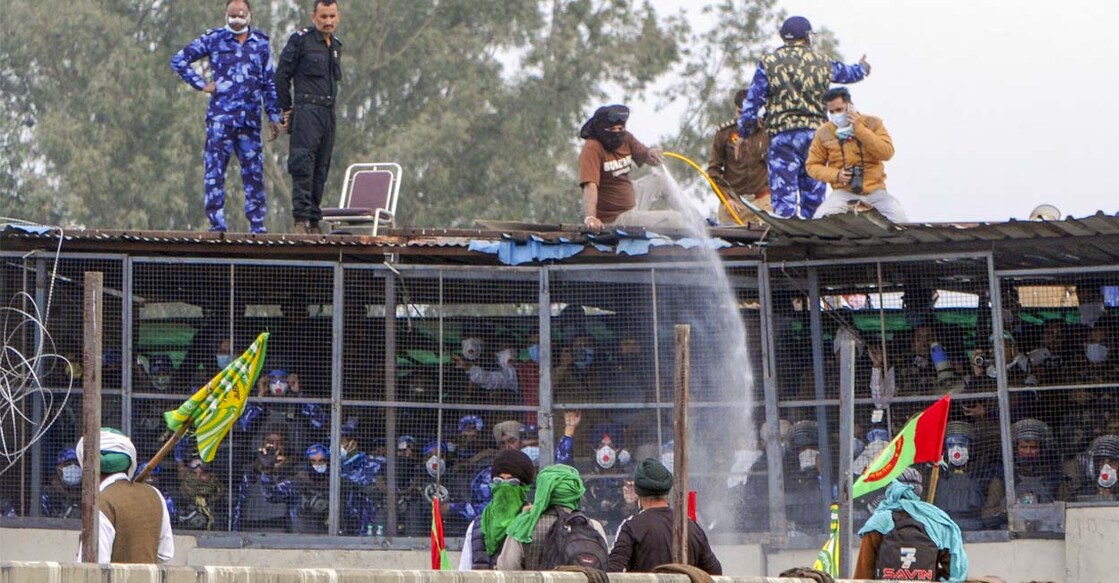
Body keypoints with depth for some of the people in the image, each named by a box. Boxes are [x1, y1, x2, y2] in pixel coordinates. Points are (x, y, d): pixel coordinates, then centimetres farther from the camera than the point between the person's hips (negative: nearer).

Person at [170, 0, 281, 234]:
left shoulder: (261, 43, 13)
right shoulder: (214, 39, 5)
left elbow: (269, 82, 15)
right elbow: (179, 60, 8)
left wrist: (273, 116, 10)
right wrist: (201, 84, 0)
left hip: (250, 118, 2)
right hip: (220, 116, -2)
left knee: (254, 171, 2)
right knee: (215, 170, -4)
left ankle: (257, 223, 7)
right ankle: (216, 223, -2)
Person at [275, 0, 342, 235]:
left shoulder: (336, 45, 17)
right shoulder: (300, 40, -4)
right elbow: (282, 75, -3)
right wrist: (286, 110, 1)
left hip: (328, 114, 7)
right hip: (306, 111, -7)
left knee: (321, 171, 6)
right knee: (303, 167, -13)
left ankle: (314, 221, 9)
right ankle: (301, 219, -17)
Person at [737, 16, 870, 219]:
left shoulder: (768, 63, 2)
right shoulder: (822, 63, 10)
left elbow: (753, 100, 0)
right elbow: (848, 73, 30)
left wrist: (744, 133, 7)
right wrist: (862, 69, 54)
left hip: (782, 133, -2)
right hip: (815, 131, 2)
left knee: (784, 194, -5)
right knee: (813, 195, 8)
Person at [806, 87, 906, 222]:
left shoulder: (873, 123, 2)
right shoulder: (823, 133, 3)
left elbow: (887, 153, -10)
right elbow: (812, 165, 9)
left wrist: (859, 129, -14)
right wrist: (836, 175, -9)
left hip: (875, 190, 0)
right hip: (843, 192, 0)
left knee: (900, 221, -22)